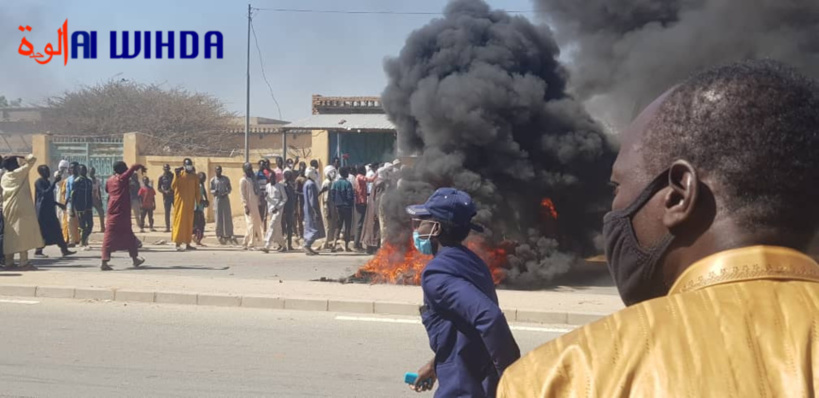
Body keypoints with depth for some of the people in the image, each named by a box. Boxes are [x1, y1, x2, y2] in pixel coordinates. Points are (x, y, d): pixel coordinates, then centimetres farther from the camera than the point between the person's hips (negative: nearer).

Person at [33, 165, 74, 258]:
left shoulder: (47, 182, 17)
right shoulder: (39, 182, -10)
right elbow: (45, 193, -24)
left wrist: (58, 204, 24)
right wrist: (55, 182, -26)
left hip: (49, 210, 9)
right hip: (42, 210, -9)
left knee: (56, 230, 6)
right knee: (43, 231, -6)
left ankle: (64, 250, 6)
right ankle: (38, 252, 1)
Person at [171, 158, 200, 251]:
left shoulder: (194, 176, 7)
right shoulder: (179, 174, -3)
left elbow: (197, 190, 10)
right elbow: (173, 186, -13)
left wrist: (197, 202, 5)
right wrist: (176, 175, -24)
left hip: (190, 203, 4)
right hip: (180, 202, -4)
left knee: (189, 223, 7)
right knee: (180, 221, -7)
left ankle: (187, 243, 13)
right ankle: (178, 244, -7)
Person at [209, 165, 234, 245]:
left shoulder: (226, 179, 7)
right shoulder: (213, 180, 5)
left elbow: (230, 188, 11)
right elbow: (211, 190, 8)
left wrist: (226, 193, -10)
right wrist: (214, 191, -15)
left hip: (225, 199, 1)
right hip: (217, 200, -1)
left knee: (227, 217, -2)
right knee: (218, 218, -3)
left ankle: (229, 235, 3)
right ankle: (220, 236, 1)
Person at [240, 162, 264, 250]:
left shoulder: (253, 179, 17)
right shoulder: (243, 180, -6)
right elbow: (243, 195, -11)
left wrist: (258, 203, 12)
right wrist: (246, 206, -17)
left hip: (255, 206, 8)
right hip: (249, 206, -8)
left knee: (256, 224, 9)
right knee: (251, 224, -9)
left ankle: (245, 243, 18)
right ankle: (250, 244, -5)